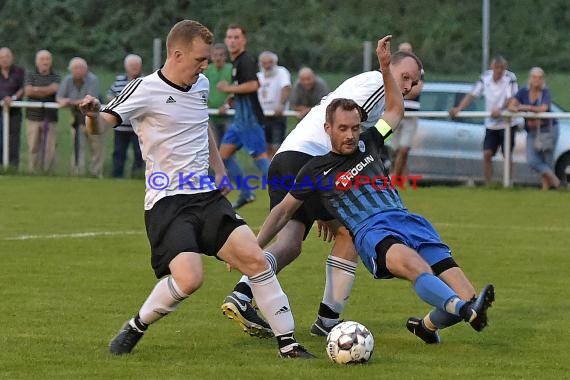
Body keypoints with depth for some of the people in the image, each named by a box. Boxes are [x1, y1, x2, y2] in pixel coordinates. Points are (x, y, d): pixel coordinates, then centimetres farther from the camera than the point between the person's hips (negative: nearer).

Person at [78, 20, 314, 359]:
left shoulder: (201, 86, 11)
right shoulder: (146, 90, -10)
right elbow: (102, 125, -20)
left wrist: (221, 170, 25)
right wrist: (93, 114, -43)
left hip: (207, 197, 6)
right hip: (167, 202, -6)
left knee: (256, 260, -7)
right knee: (189, 279, -24)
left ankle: (287, 343, 2)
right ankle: (135, 328, 1)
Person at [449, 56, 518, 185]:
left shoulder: (510, 78, -13)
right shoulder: (485, 77, -1)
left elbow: (511, 99, -20)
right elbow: (472, 95, -2)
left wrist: (500, 110, -38)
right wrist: (458, 108, -16)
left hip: (507, 122, -3)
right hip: (490, 124, 3)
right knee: (487, 154, -3)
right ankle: (487, 184, 2)